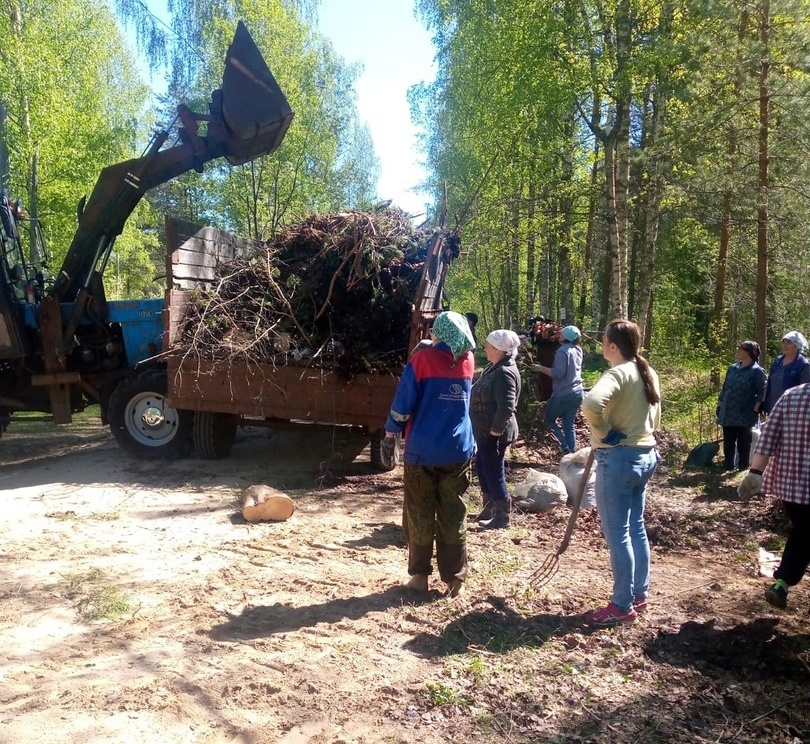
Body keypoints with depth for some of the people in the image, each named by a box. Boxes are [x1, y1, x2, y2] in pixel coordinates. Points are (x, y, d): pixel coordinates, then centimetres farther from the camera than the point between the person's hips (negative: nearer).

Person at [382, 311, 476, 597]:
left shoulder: (424, 358, -8)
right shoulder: (467, 360, 6)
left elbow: (403, 401, -9)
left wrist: (389, 436, 1)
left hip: (423, 451, -3)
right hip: (459, 451, 4)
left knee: (419, 515, 8)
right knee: (454, 516, 8)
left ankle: (420, 575, 15)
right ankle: (455, 578, 13)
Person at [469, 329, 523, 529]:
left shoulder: (505, 373, -22)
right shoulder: (494, 367, 10)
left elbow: (507, 406, -29)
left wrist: (496, 429, -21)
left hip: (494, 433, -10)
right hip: (485, 430, 10)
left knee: (493, 472, 0)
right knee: (482, 468, 20)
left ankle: (502, 516, 14)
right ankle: (489, 509, 34)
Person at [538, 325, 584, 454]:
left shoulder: (563, 350, -15)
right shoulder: (578, 350, 8)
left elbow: (559, 373, -23)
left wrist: (541, 368, -17)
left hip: (563, 394, -7)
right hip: (577, 393, 7)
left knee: (549, 420, 10)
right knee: (569, 425, 13)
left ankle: (566, 449, 0)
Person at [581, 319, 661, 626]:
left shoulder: (618, 373, -18)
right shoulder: (648, 373, 10)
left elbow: (591, 403, -37)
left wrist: (603, 432, -22)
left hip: (618, 458, -9)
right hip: (644, 454, 9)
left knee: (617, 533, 1)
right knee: (636, 528, 18)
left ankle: (623, 606, 10)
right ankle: (639, 594, 29)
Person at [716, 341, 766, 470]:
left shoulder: (757, 371, -8)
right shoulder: (733, 368, 10)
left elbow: (761, 392, -9)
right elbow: (724, 388, 15)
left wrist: (755, 410, -15)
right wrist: (719, 405, 12)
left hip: (745, 413, -5)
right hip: (728, 412, 6)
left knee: (743, 441, 6)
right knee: (728, 440, 9)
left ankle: (743, 467, 16)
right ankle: (728, 466, 17)